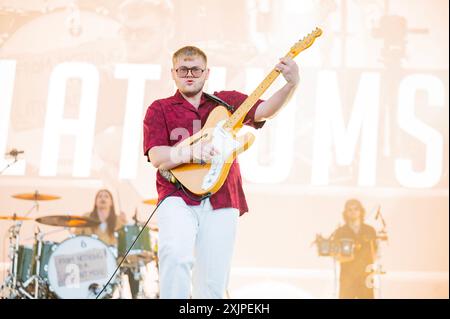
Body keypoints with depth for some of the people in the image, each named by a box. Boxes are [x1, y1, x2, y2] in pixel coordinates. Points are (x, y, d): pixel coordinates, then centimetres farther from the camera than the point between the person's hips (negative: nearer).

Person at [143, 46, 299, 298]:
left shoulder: (227, 101, 17)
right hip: (179, 197, -2)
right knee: (176, 254, -31)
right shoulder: (160, 109, 12)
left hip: (221, 200, 2)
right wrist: (192, 152, -18)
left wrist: (292, 85, -17)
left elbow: (266, 110, 1)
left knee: (213, 286, -1)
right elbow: (157, 157, -1)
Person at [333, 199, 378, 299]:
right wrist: (347, 257, -15)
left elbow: (374, 253, 9)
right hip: (347, 278, -1)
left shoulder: (370, 231, 8)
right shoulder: (340, 232, 4)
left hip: (366, 277, 1)